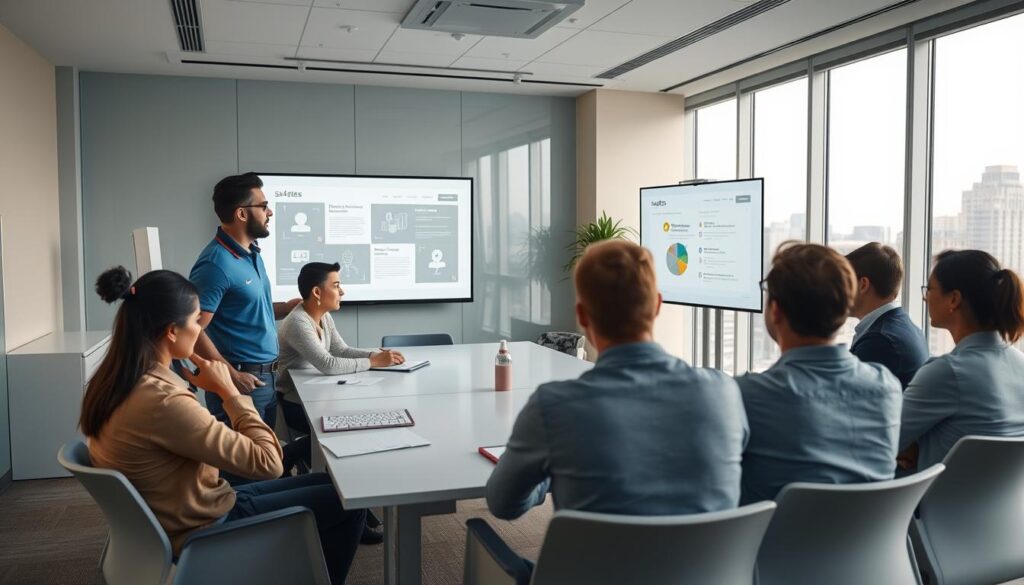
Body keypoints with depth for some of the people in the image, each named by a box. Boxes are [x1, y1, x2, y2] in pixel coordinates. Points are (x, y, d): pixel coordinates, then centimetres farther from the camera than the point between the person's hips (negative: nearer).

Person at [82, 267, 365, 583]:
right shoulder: (163, 402, -32)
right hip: (203, 529, -9)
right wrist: (228, 390, -16)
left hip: (176, 514, 9)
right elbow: (268, 463, -25)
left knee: (324, 483, 17)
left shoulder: (114, 381, -3)